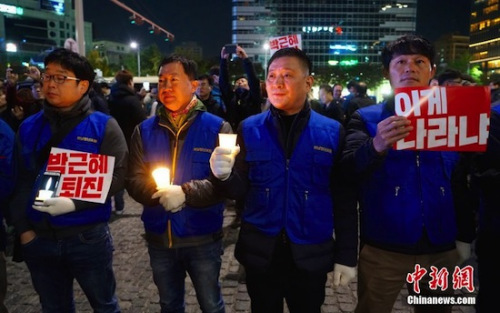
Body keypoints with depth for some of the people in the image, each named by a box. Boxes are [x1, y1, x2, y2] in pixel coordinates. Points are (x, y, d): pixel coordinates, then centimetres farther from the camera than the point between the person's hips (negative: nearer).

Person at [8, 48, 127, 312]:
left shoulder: (103, 126, -7)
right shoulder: (28, 127, 4)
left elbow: (117, 176, -12)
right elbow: (20, 181, 7)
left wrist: (75, 203, -23)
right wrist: (23, 228, 2)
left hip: (89, 237, -3)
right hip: (39, 238, 4)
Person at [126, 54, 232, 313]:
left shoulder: (216, 128, -7)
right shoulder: (145, 130, 3)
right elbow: (134, 180, 0)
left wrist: (185, 193, -26)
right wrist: (158, 194, -20)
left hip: (203, 238, -3)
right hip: (159, 238, 3)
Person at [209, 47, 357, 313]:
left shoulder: (332, 132, -5)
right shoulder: (249, 129, -2)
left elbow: (343, 199, -1)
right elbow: (240, 190, -4)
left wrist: (347, 255, 0)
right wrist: (224, 176, -26)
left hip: (311, 254, 0)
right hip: (260, 251, 1)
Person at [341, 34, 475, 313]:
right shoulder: (367, 119, -3)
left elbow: (461, 184, 11)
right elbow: (351, 168, -20)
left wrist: (465, 236, 12)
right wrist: (377, 146, -40)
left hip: (441, 249, 3)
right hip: (383, 249, -3)